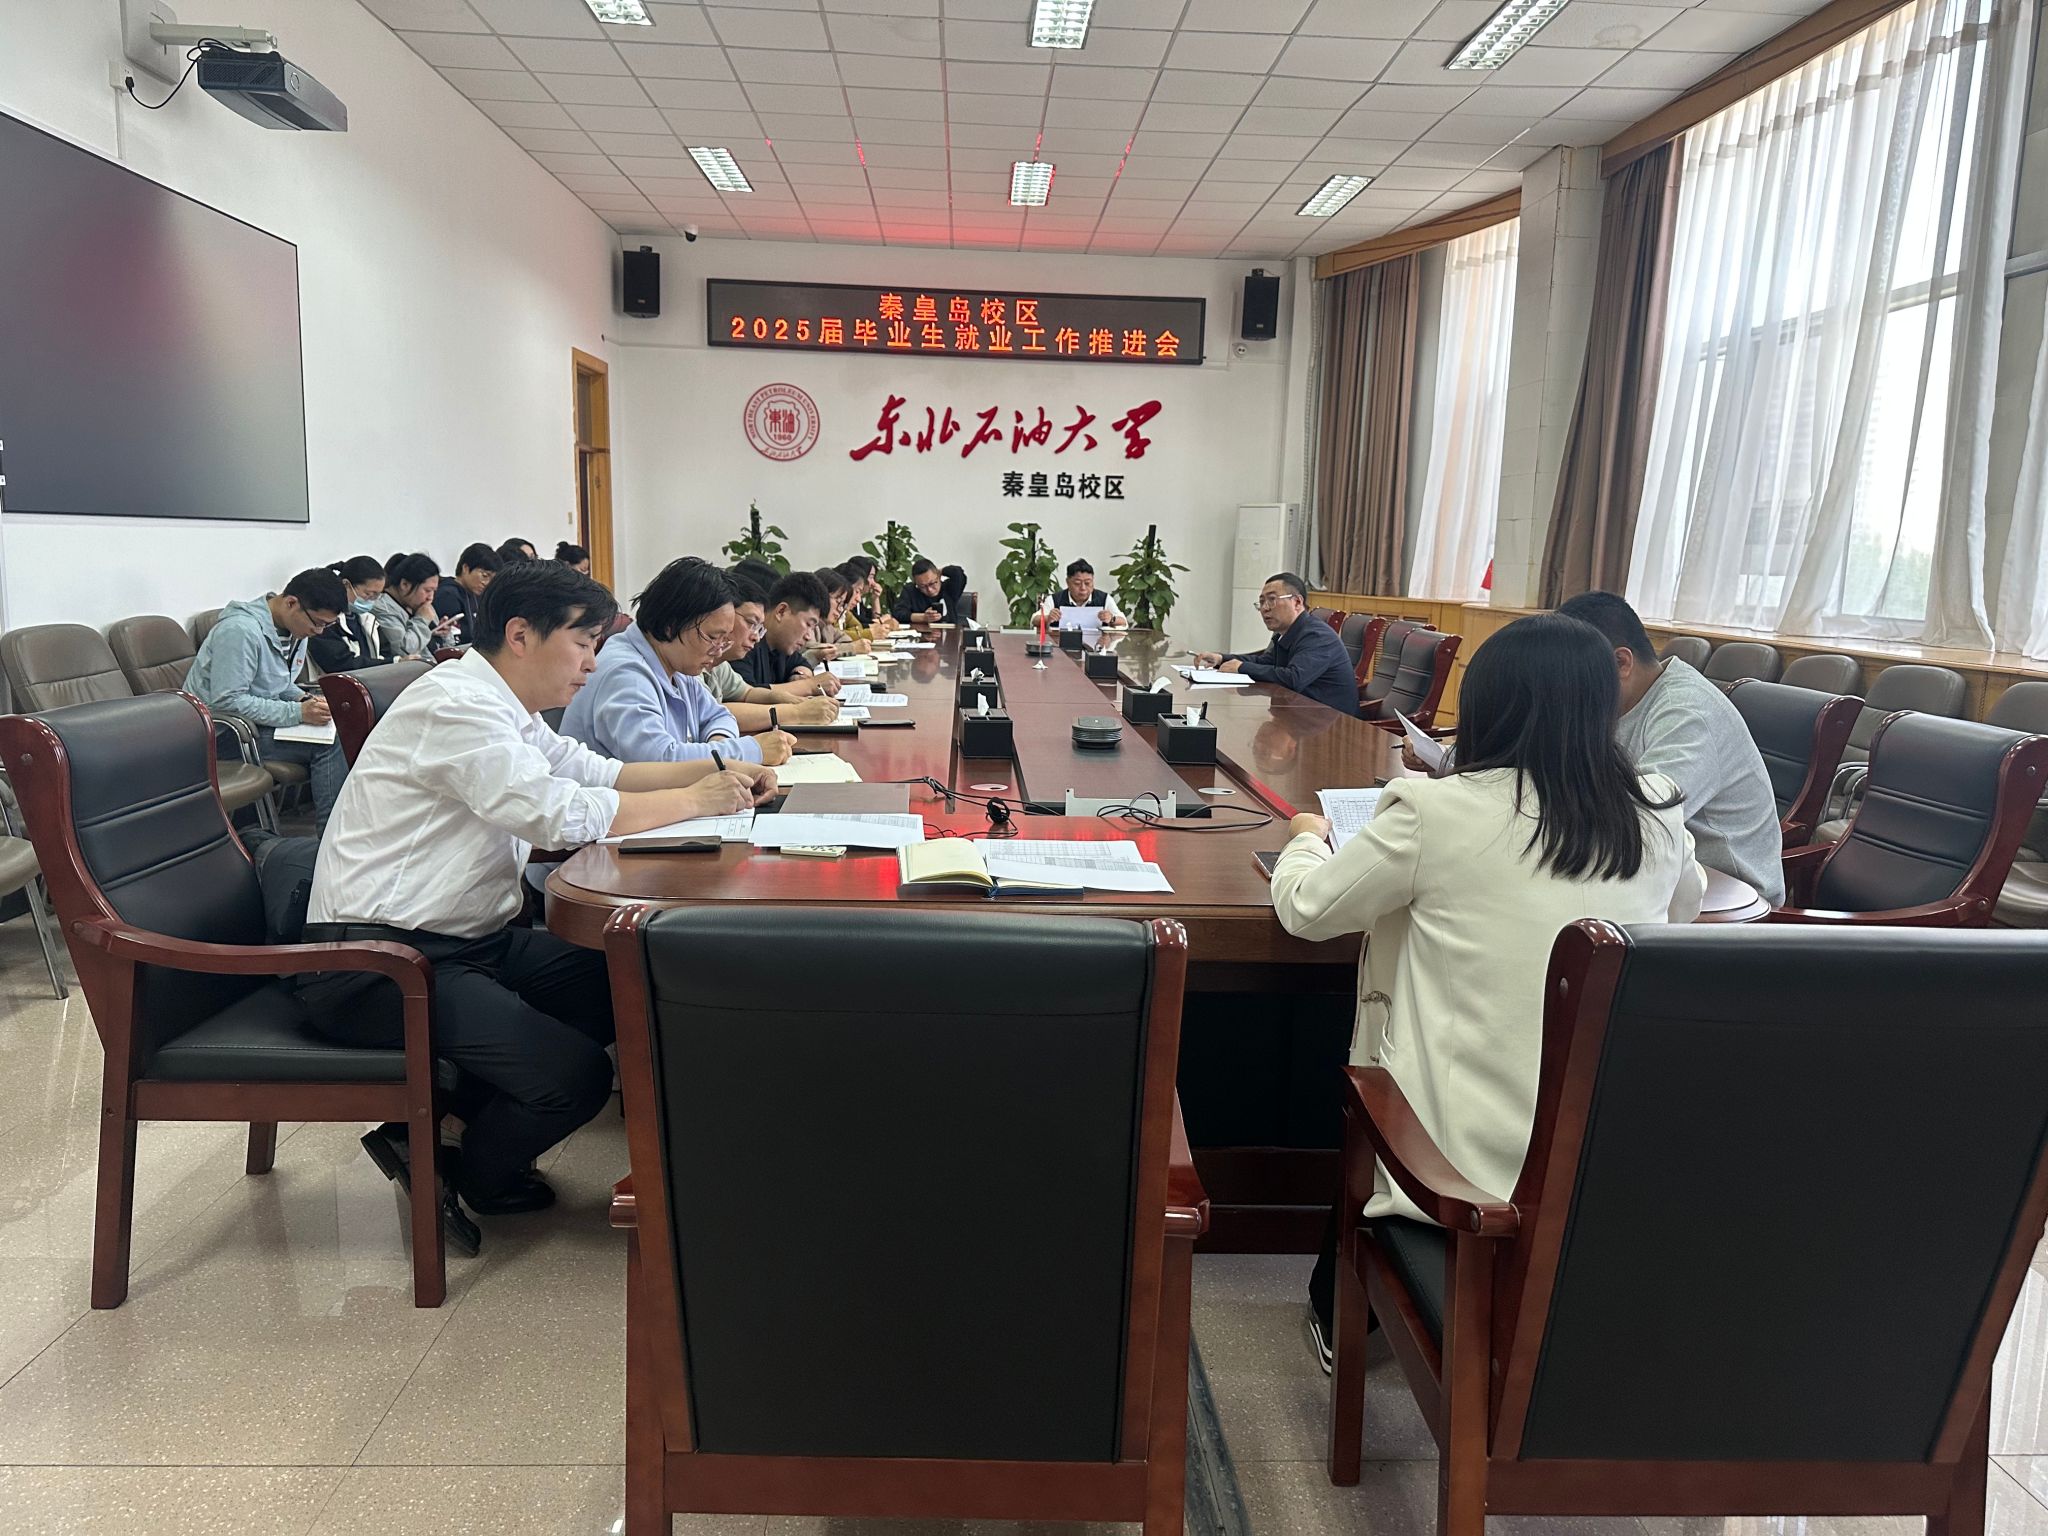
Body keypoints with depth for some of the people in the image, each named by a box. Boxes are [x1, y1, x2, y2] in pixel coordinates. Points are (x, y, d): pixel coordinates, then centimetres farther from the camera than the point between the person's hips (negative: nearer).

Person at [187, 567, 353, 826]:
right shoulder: (241, 630, -22)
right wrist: (297, 713, -27)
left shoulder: (296, 629, 6)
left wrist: (305, 698, -4)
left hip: (259, 721, 8)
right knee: (328, 745, -24)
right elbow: (227, 702, -24)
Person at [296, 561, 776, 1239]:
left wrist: (716, 771, 2)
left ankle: (445, 1108, 9)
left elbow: (596, 769, 15)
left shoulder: (499, 706, 12)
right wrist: (694, 801, -16)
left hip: (465, 939, 10)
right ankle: (451, 1178, 10)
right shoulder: (456, 707, -19)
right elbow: (565, 814, -28)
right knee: (577, 1076, -21)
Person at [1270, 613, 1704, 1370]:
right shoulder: (1658, 815, -4)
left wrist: (1307, 837, 20)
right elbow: (1686, 906, 20)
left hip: (1464, 1164, -4)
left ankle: (1338, 1314, 47)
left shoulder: (1436, 810, -16)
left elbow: (1306, 910, -1)